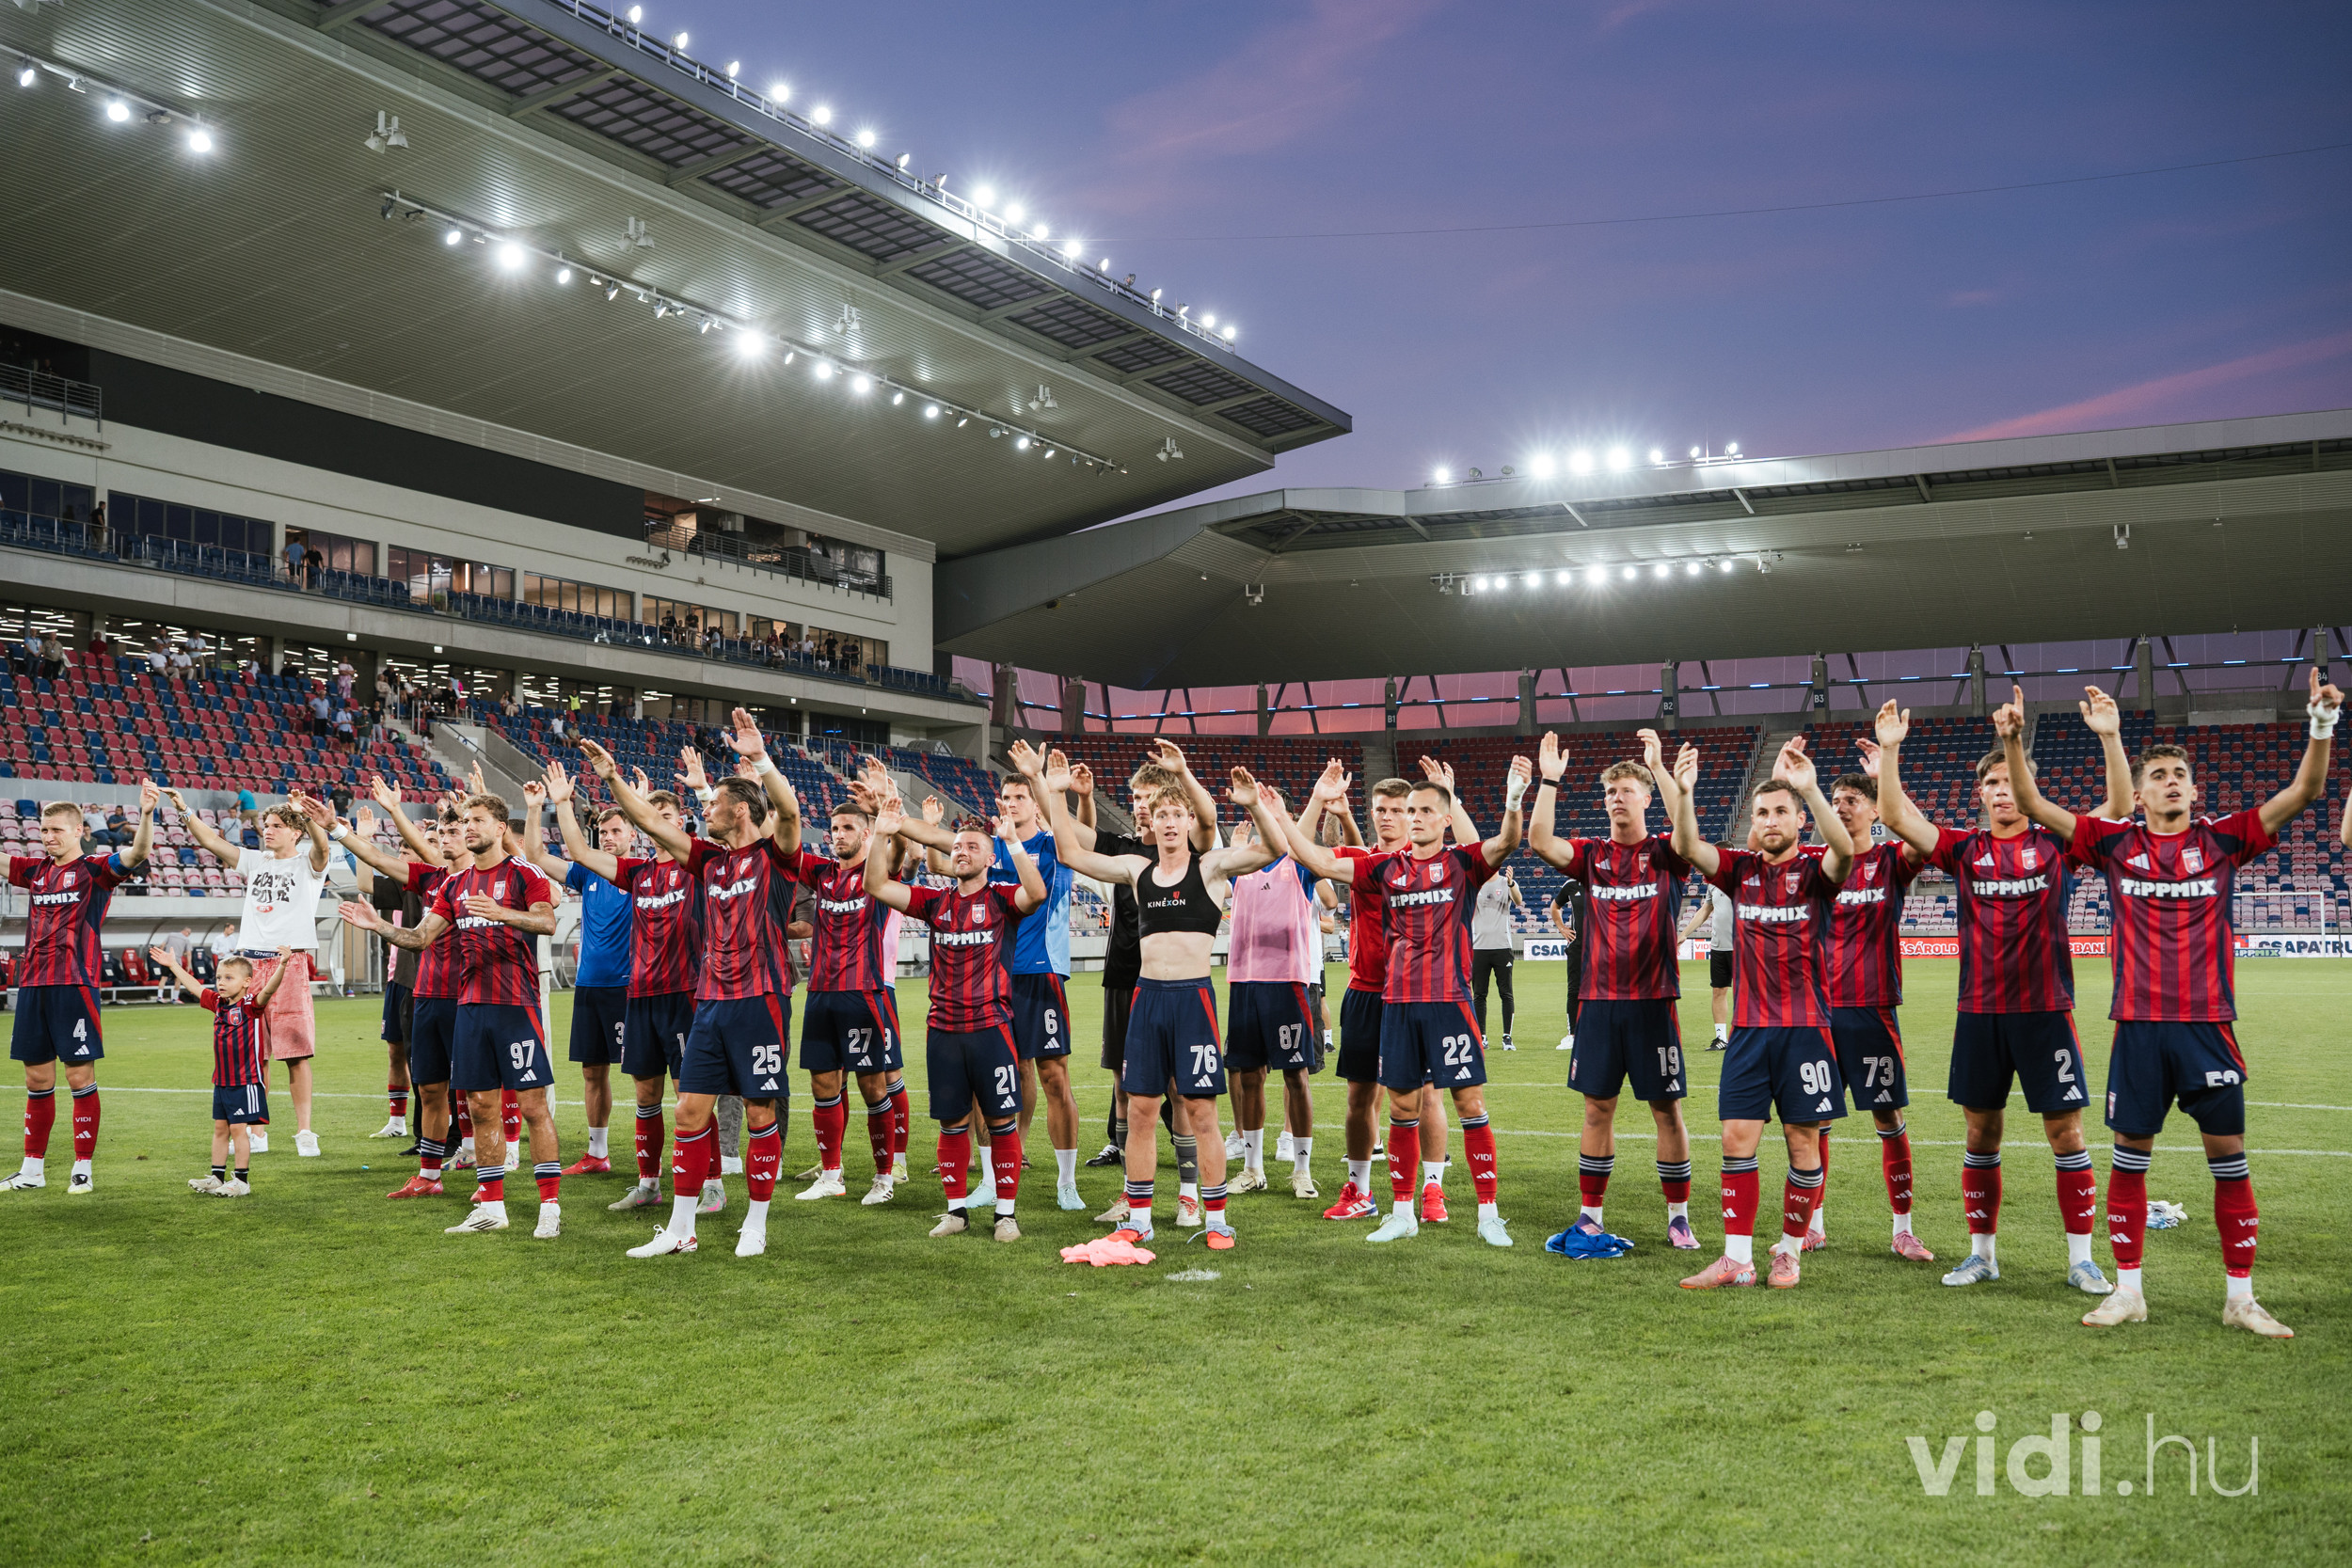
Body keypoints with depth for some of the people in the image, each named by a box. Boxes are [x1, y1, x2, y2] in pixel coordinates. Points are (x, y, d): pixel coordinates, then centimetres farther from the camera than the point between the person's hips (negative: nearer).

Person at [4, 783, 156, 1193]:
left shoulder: (94, 870, -3)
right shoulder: (36, 869, 15)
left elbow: (136, 854, -19)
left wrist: (146, 815, -38)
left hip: (73, 983, -6)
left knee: (80, 1076, -2)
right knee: (37, 1079, 12)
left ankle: (83, 1169, 6)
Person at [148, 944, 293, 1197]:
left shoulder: (251, 1005, -12)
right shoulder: (218, 1003, 8)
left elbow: (269, 988, -30)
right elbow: (194, 987, 22)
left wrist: (282, 965, -47)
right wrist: (173, 965, 29)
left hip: (245, 1081, -7)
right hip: (221, 1080, 8)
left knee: (238, 1128, -4)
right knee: (220, 1128, 13)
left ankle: (242, 1180, 3)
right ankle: (217, 1177, 22)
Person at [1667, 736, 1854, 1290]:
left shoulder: (1814, 871, -2)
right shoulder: (1741, 868, 7)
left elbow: (1844, 850, -25)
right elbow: (1688, 847, -8)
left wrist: (1811, 790, -40)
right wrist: (1680, 791, -26)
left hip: (1805, 1026, -3)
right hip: (1749, 1026, 3)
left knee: (1803, 1139, 3)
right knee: (1737, 1137, 0)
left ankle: (1789, 1251, 17)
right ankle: (1737, 1258, 6)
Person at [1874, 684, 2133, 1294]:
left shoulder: (2055, 844, 3)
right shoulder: (1965, 850, 6)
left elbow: (2120, 807, -7)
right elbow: (1897, 816, -1)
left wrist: (2110, 738, -18)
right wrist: (1889, 752, -11)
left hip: (2045, 1009, -2)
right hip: (1979, 1013, 2)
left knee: (2066, 1131, -1)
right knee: (1981, 1134, 8)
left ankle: (2080, 1258, 10)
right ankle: (1982, 1253, 19)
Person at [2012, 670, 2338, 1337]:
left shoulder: (2222, 840, 3)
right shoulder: (2116, 844, 3)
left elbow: (2303, 792, -4)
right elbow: (2033, 805, 1)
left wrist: (2321, 727, -18)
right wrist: (2013, 744, -12)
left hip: (2207, 1024, 0)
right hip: (2139, 1025, 0)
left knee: (2228, 1153, 3)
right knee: (2129, 1155, 6)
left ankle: (2240, 1297, 14)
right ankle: (2128, 1290, 17)